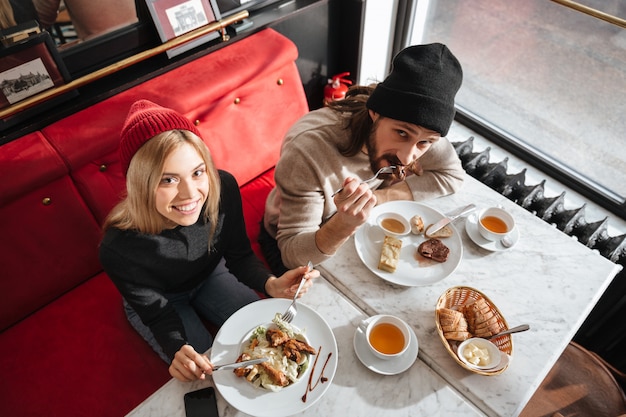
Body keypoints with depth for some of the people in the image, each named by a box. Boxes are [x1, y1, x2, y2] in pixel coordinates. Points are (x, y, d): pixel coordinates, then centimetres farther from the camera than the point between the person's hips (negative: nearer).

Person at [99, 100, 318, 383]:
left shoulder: (223, 189, -33)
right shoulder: (118, 248, -38)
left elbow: (239, 255, -16)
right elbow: (158, 314, -22)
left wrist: (271, 285, -35)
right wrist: (178, 353, -42)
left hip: (210, 277, 3)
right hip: (159, 301, -2)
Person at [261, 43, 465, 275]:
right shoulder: (308, 150, -38)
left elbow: (452, 175, -13)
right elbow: (292, 254, -31)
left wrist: (379, 198, -26)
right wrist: (344, 225, -51)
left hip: (359, 228, 4)